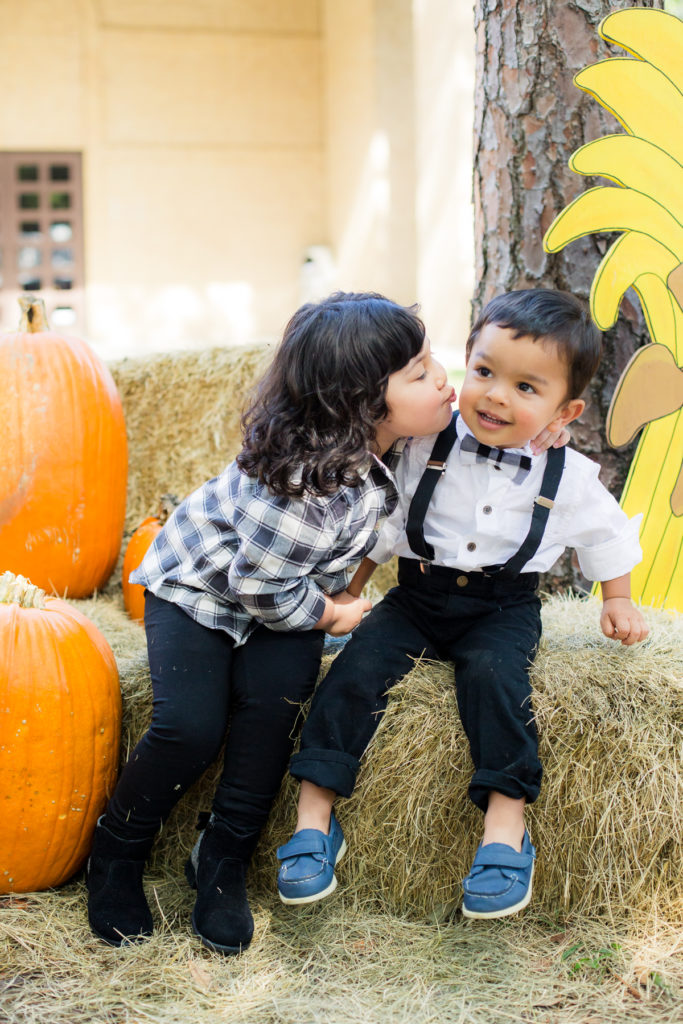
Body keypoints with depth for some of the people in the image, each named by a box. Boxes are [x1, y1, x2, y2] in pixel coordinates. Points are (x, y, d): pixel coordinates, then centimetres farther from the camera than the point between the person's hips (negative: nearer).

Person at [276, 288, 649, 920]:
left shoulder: (570, 478, -4)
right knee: (358, 666, -21)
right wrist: (346, 593, 4)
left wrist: (618, 600, 18)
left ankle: (506, 826, -27)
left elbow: (606, 535, 16)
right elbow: (381, 524, 5)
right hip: (418, 596, 1)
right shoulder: (425, 448, -5)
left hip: (502, 608, -1)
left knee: (494, 673, -31)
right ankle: (314, 818, -18)